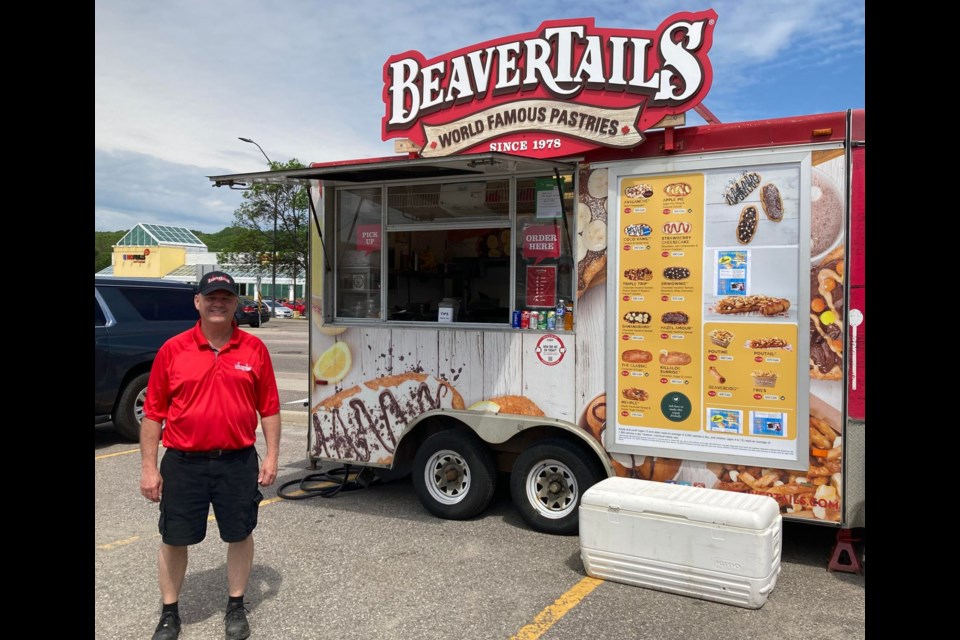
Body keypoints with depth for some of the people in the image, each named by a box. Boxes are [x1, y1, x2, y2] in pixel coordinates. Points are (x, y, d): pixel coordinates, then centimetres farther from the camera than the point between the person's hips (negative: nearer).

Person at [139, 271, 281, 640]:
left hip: (238, 462, 1)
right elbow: (153, 413, 0)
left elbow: (269, 408, 3)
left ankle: (236, 607, 33)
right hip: (183, 463, 0)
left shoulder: (254, 349, -1)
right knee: (174, 539, 10)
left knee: (240, 535, 13)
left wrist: (271, 455, -1)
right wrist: (149, 467, -2)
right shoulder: (173, 350, -3)